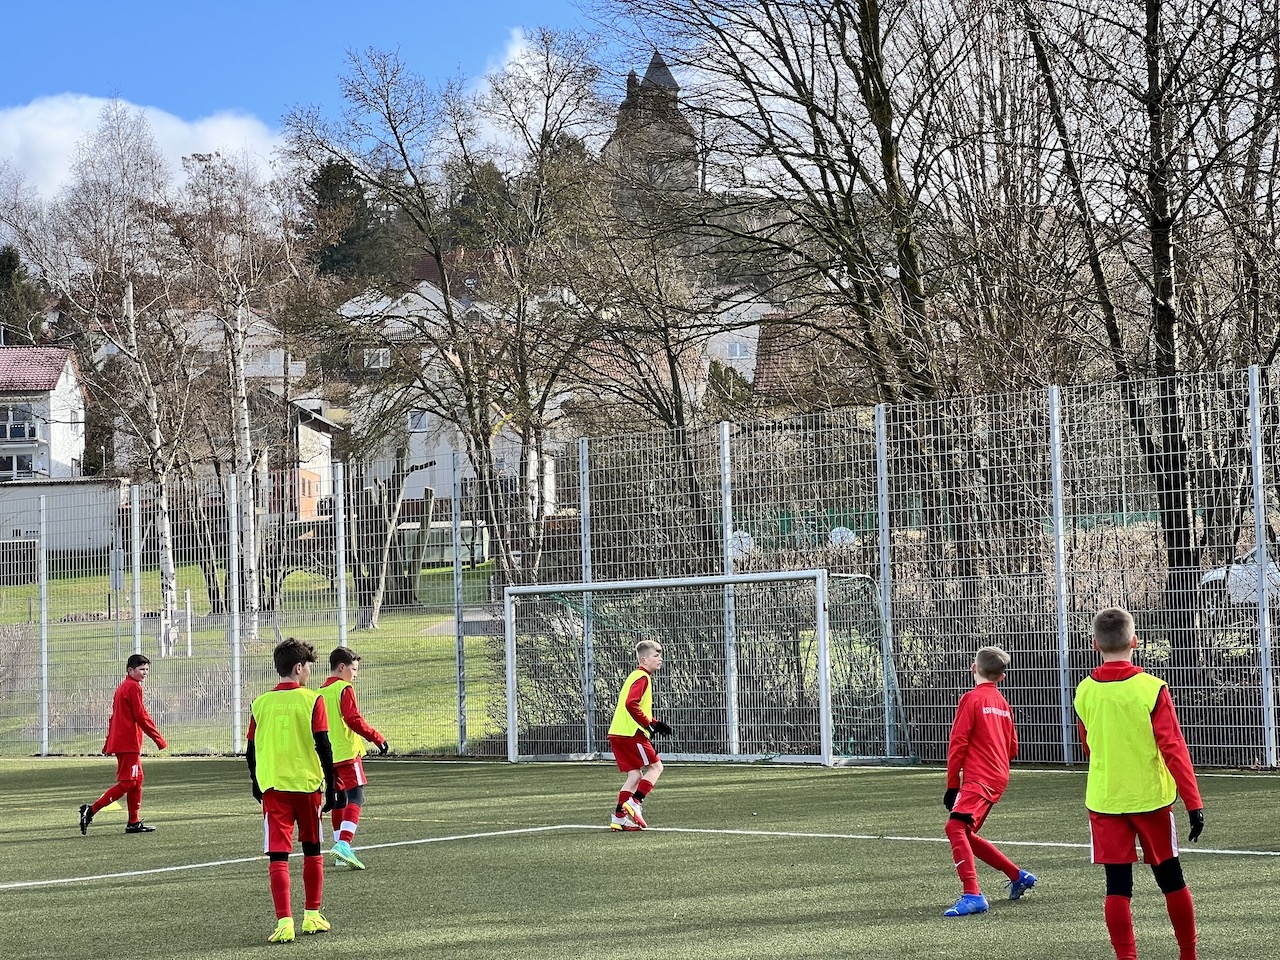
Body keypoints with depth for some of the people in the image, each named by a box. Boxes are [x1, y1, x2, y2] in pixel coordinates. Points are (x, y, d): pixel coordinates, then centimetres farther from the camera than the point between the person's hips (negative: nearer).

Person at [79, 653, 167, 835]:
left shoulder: (122, 687, 19)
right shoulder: (134, 687, -10)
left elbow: (114, 716, 21)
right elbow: (141, 716, -15)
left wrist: (108, 743, 23)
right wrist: (158, 739, -12)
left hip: (119, 741, 10)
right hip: (129, 742, -10)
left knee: (136, 780, 14)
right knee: (127, 782, -10)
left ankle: (134, 822, 15)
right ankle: (91, 810, -14)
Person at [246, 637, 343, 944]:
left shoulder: (261, 703, 3)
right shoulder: (312, 700, -6)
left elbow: (251, 751, 8)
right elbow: (323, 747, -9)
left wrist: (256, 785, 23)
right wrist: (331, 788, -3)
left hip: (273, 788, 1)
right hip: (307, 784, -1)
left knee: (278, 856, -2)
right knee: (312, 851, 16)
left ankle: (284, 922, -12)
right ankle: (312, 916, 23)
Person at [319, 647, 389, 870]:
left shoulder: (321, 691, 14)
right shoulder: (344, 689, -8)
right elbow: (354, 720, -17)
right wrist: (378, 738, -11)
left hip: (328, 756, 8)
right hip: (347, 752, -8)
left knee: (338, 800, 15)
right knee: (355, 797, -11)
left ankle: (340, 843, 18)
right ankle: (344, 843, -27)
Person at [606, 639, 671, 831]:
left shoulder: (638, 677, 22)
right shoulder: (642, 678, -10)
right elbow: (631, 704, -23)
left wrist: (655, 724, 19)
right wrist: (648, 724, -18)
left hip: (617, 734, 9)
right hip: (631, 733, -9)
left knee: (634, 775, 9)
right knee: (655, 766, -2)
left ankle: (619, 818, 5)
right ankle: (634, 802, -10)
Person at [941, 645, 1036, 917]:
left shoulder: (972, 699, -6)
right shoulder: (1002, 703, 16)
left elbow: (957, 744, -9)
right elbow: (1012, 749, 19)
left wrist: (952, 785, -6)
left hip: (978, 777, -9)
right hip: (998, 778, 9)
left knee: (956, 827, -21)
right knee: (966, 835, 19)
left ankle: (972, 895, -34)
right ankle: (1018, 876, 25)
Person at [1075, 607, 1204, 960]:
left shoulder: (1084, 692, -2)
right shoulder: (1151, 689, -12)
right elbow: (1173, 748, -14)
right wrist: (1194, 802, -11)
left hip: (1104, 801, 1)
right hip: (1151, 798, -1)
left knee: (1117, 888, 3)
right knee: (1171, 880, 14)